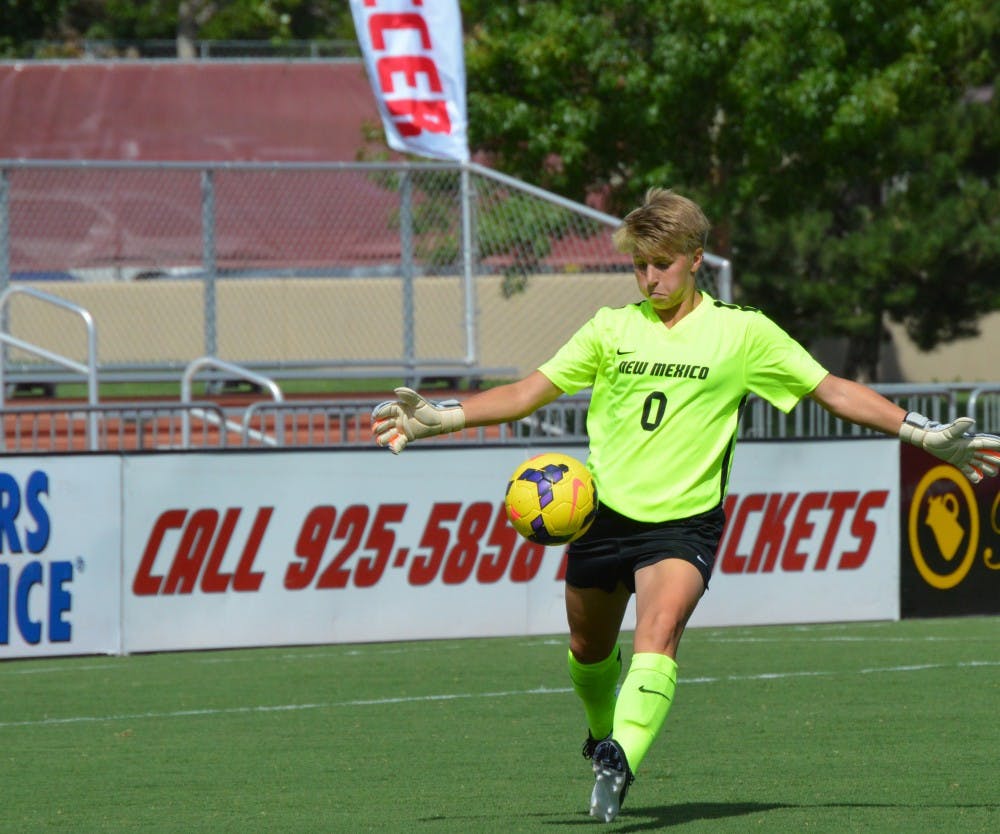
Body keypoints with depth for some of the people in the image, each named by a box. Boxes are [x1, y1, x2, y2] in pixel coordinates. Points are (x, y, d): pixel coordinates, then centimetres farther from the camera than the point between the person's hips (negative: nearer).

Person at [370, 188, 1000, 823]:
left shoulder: (742, 333, 1)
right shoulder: (612, 329, 6)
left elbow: (834, 391, 5)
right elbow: (530, 391, 8)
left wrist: (925, 434, -1)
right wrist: (436, 417, -2)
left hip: (684, 524, -3)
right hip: (603, 512, 3)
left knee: (659, 631, -26)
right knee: (590, 648, 13)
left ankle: (620, 763, -39)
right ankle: (603, 735, 44)